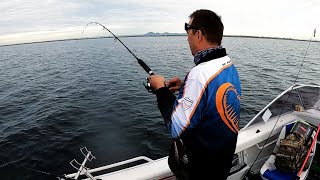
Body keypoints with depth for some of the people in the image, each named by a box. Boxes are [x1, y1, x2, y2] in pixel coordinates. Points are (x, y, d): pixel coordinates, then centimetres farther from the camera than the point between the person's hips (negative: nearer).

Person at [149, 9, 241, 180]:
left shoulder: (200, 73, -31)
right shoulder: (229, 65, -2)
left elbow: (177, 129, -28)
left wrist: (161, 89, -18)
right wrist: (186, 87, 1)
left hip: (204, 165, -7)